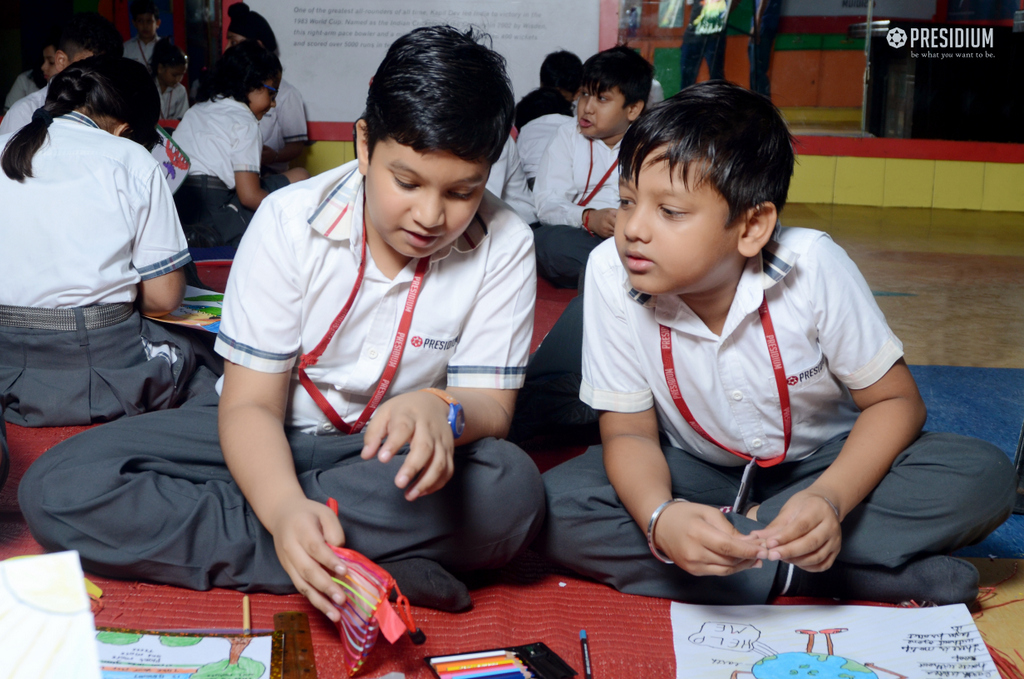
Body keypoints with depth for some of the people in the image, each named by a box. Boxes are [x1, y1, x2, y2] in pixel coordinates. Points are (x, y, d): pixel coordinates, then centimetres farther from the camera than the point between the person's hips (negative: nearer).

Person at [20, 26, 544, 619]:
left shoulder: (504, 247, -14)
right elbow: (251, 403, -17)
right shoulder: (291, 220, -15)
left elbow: (491, 406, -13)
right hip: (272, 439, 1)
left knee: (513, 492, -34)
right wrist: (283, 507, -39)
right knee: (57, 488, -20)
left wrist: (440, 411, -39)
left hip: (386, 457, 0)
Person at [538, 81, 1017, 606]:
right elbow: (629, 432, -16)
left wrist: (830, 498, -34)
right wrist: (660, 519, -38)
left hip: (825, 463, -1)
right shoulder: (612, 274, -23)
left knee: (983, 477, -25)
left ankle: (745, 530, -19)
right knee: (558, 507, -27)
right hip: (698, 473, 1)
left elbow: (895, 400, -15)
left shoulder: (813, 267, -26)